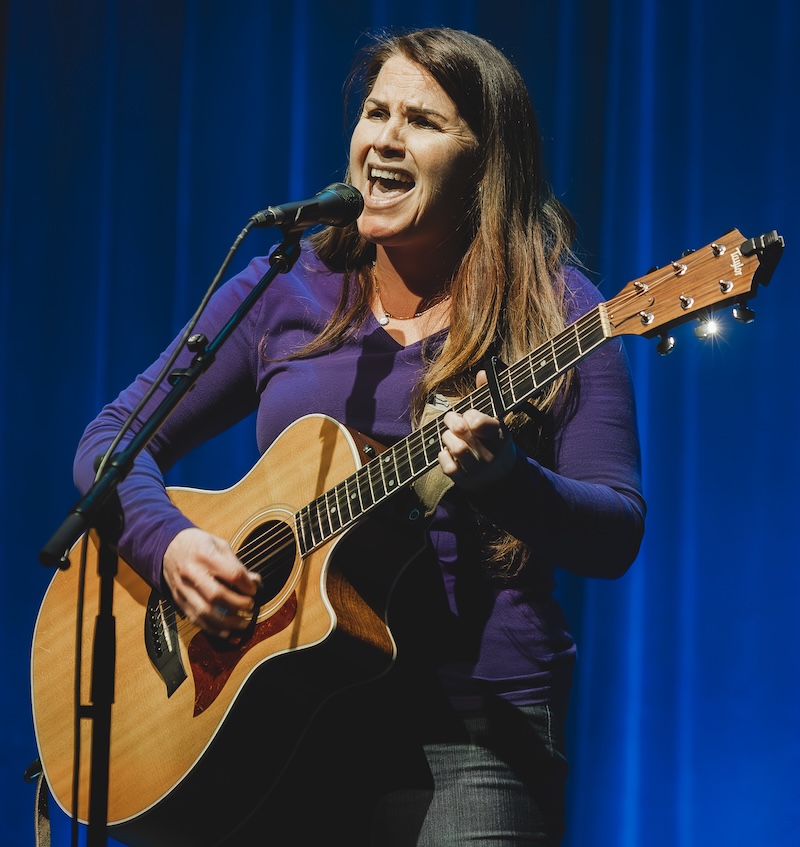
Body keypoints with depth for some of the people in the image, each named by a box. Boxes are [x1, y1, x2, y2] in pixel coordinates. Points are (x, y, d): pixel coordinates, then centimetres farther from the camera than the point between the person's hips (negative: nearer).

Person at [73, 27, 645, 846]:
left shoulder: (554, 312, 0)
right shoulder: (284, 293, 8)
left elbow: (616, 537, -5)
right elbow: (115, 438, 11)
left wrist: (505, 480, -24)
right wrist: (168, 542, -9)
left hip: (471, 731, -2)